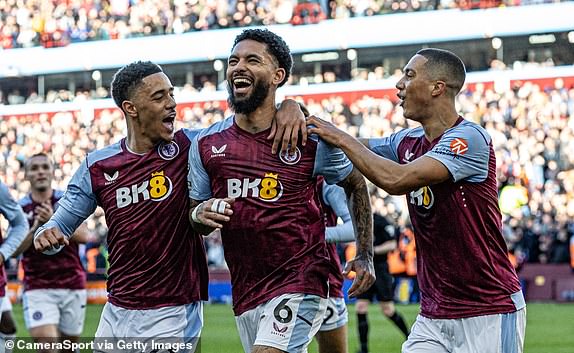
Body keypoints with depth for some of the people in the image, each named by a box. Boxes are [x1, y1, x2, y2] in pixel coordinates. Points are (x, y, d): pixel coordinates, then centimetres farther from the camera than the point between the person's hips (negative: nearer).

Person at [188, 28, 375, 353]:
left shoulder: (311, 139, -5)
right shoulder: (207, 144, 4)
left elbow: (357, 184, 11)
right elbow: (197, 218, 16)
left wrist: (365, 256, 5)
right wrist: (199, 214, -8)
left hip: (299, 286, -5)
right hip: (245, 294, 5)